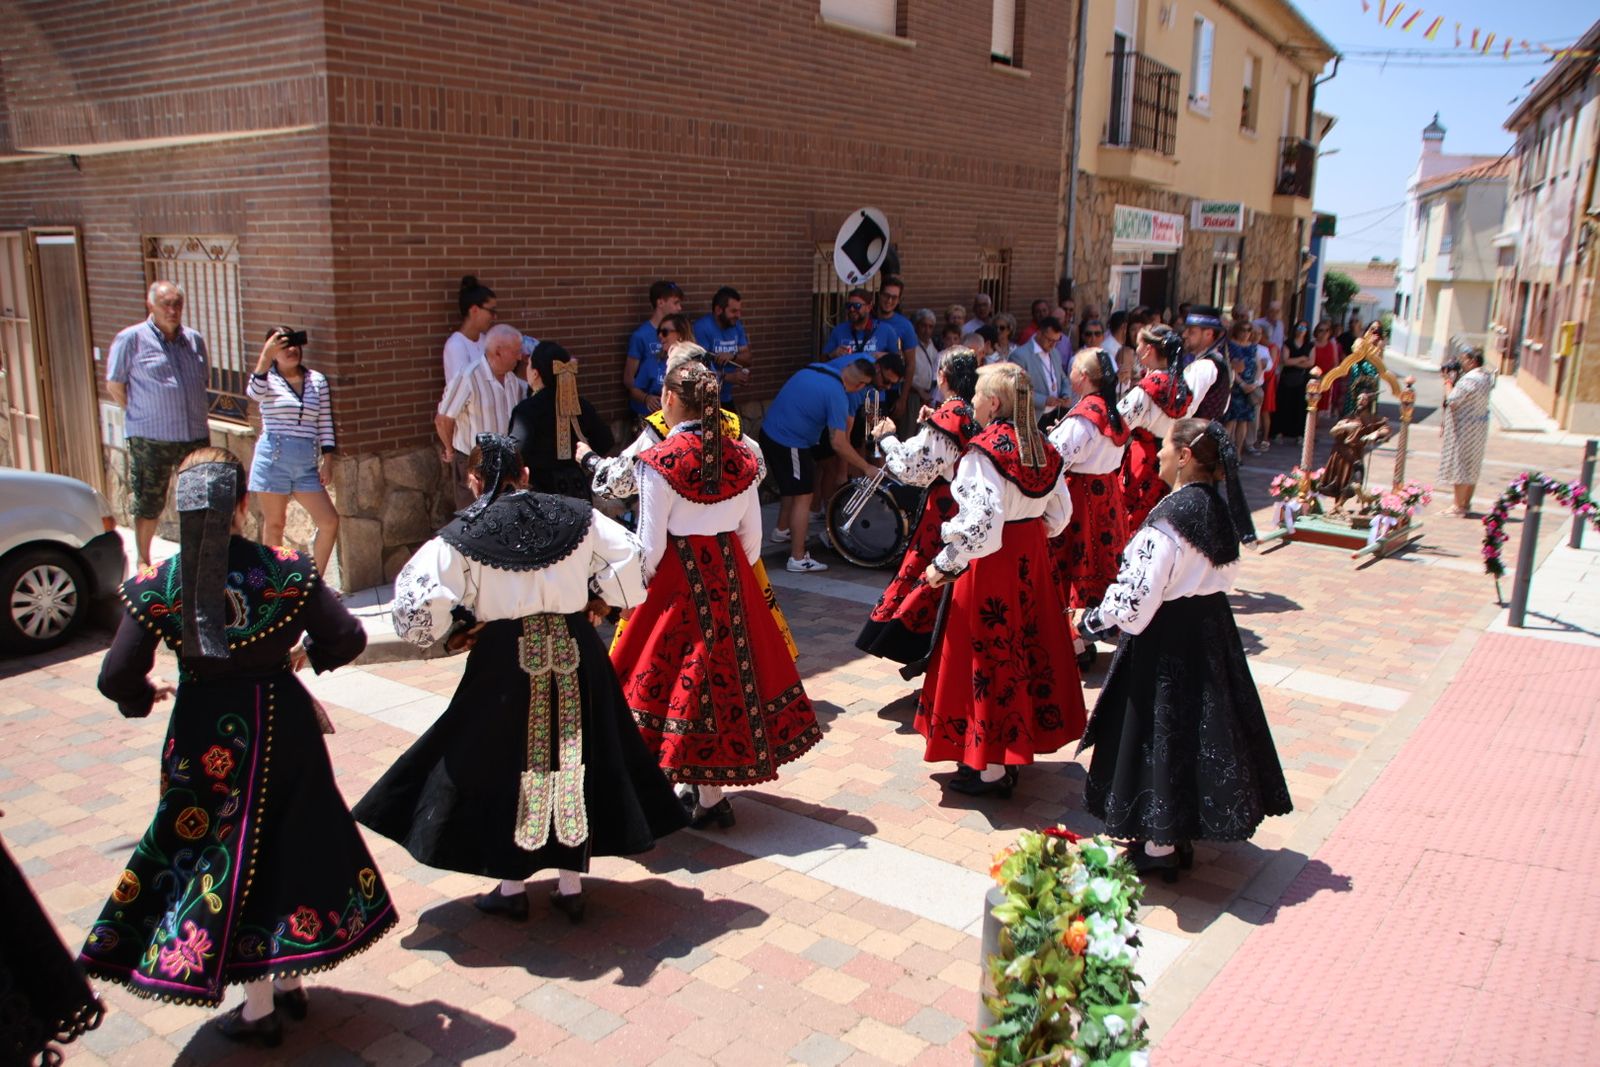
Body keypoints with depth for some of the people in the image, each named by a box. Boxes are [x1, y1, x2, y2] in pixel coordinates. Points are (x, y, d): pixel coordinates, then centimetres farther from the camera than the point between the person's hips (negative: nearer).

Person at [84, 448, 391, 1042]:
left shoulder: (158, 584, -12)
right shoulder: (287, 570, -11)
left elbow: (116, 678, -11)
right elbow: (347, 639, -11)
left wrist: (144, 698, 12)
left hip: (206, 736, -1)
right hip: (284, 725, 1)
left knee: (223, 855, 13)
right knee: (290, 843, 19)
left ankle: (258, 1008, 22)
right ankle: (290, 980, 35)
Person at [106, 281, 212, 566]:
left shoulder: (195, 339, 9)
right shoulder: (131, 339, -5)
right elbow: (114, 384, -2)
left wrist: (193, 416, 12)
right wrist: (140, 415, 1)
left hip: (196, 435, 4)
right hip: (150, 439, -4)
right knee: (148, 505, 5)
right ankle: (143, 561, 21)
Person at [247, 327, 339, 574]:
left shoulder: (317, 380, 9)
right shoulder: (268, 379, 0)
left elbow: (325, 424, 9)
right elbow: (255, 393, -25)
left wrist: (327, 460, 2)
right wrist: (265, 357, -33)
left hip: (307, 465, 3)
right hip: (273, 460, -3)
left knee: (330, 522, -3)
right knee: (274, 524, 6)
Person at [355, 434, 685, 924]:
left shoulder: (464, 534, -6)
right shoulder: (576, 517, 2)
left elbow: (421, 600, -11)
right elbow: (628, 558, 3)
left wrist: (452, 632, 5)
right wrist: (599, 601, 13)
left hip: (505, 658, -2)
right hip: (575, 650, 3)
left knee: (505, 765, 11)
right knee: (576, 759, 11)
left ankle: (512, 888, 20)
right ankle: (571, 886, 19)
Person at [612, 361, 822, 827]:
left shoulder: (659, 461, -14)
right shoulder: (740, 457, 1)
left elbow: (651, 543, -12)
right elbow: (752, 533, 5)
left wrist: (640, 587, 3)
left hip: (679, 578, -5)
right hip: (731, 573, 5)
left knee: (686, 674, 6)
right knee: (732, 661, 14)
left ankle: (710, 796, 13)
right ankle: (708, 790, 26)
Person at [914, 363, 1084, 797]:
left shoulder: (984, 451, -18)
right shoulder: (1042, 448, 4)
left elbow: (980, 525, -26)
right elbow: (1059, 515, 11)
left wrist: (944, 565, -15)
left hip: (991, 565, -8)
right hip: (1032, 559, 8)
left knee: (989, 658, 2)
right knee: (1026, 649, 17)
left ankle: (991, 768, 11)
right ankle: (1017, 747, 31)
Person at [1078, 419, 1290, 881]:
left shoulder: (1171, 515, -23)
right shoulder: (1218, 507, 3)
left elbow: (1139, 593, -24)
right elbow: (1224, 573, 12)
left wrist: (1094, 618, -7)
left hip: (1168, 636, -9)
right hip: (1210, 629, 9)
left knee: (1160, 729, 4)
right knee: (1197, 726, 18)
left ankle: (1158, 847, 16)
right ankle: (1182, 835, 33)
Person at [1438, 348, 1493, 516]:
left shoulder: (1469, 379, -20)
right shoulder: (1486, 378, 9)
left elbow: (1452, 400, -23)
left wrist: (1449, 382, -10)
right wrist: (1455, 379, 5)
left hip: (1464, 426, -10)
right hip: (1480, 425, 10)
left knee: (1459, 465, -4)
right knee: (1472, 466, 14)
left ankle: (1458, 506, -2)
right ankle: (1466, 504, 22)